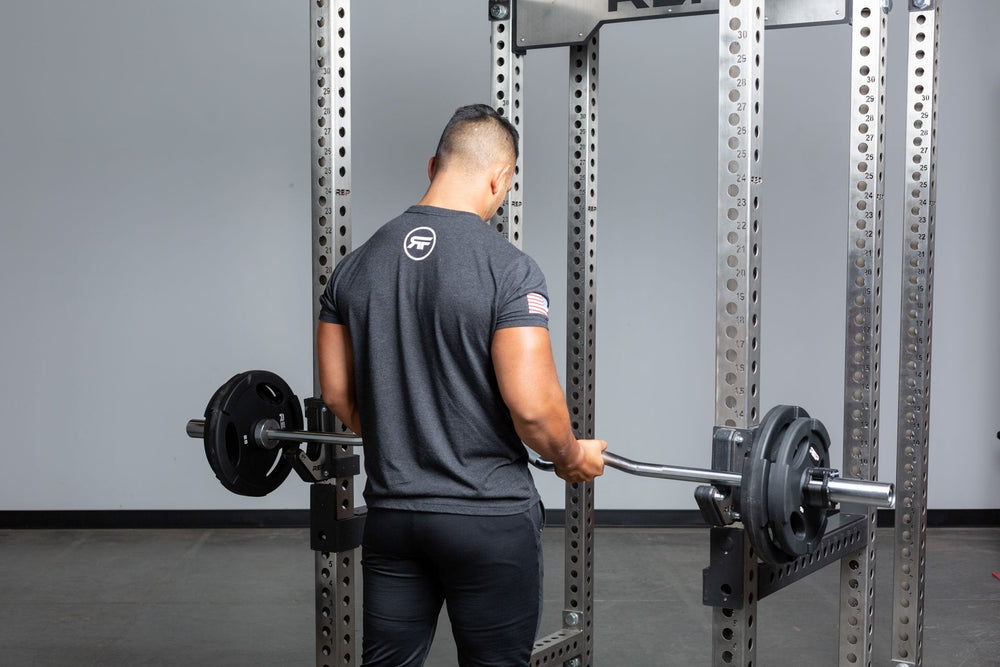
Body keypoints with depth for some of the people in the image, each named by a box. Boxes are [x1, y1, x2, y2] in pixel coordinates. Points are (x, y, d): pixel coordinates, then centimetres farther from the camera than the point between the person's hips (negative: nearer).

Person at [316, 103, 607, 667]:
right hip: (490, 518, -5)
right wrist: (573, 458, 0)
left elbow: (336, 393, 9)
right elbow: (532, 405, -20)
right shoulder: (508, 268, -14)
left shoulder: (357, 265, 3)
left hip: (391, 511, 5)